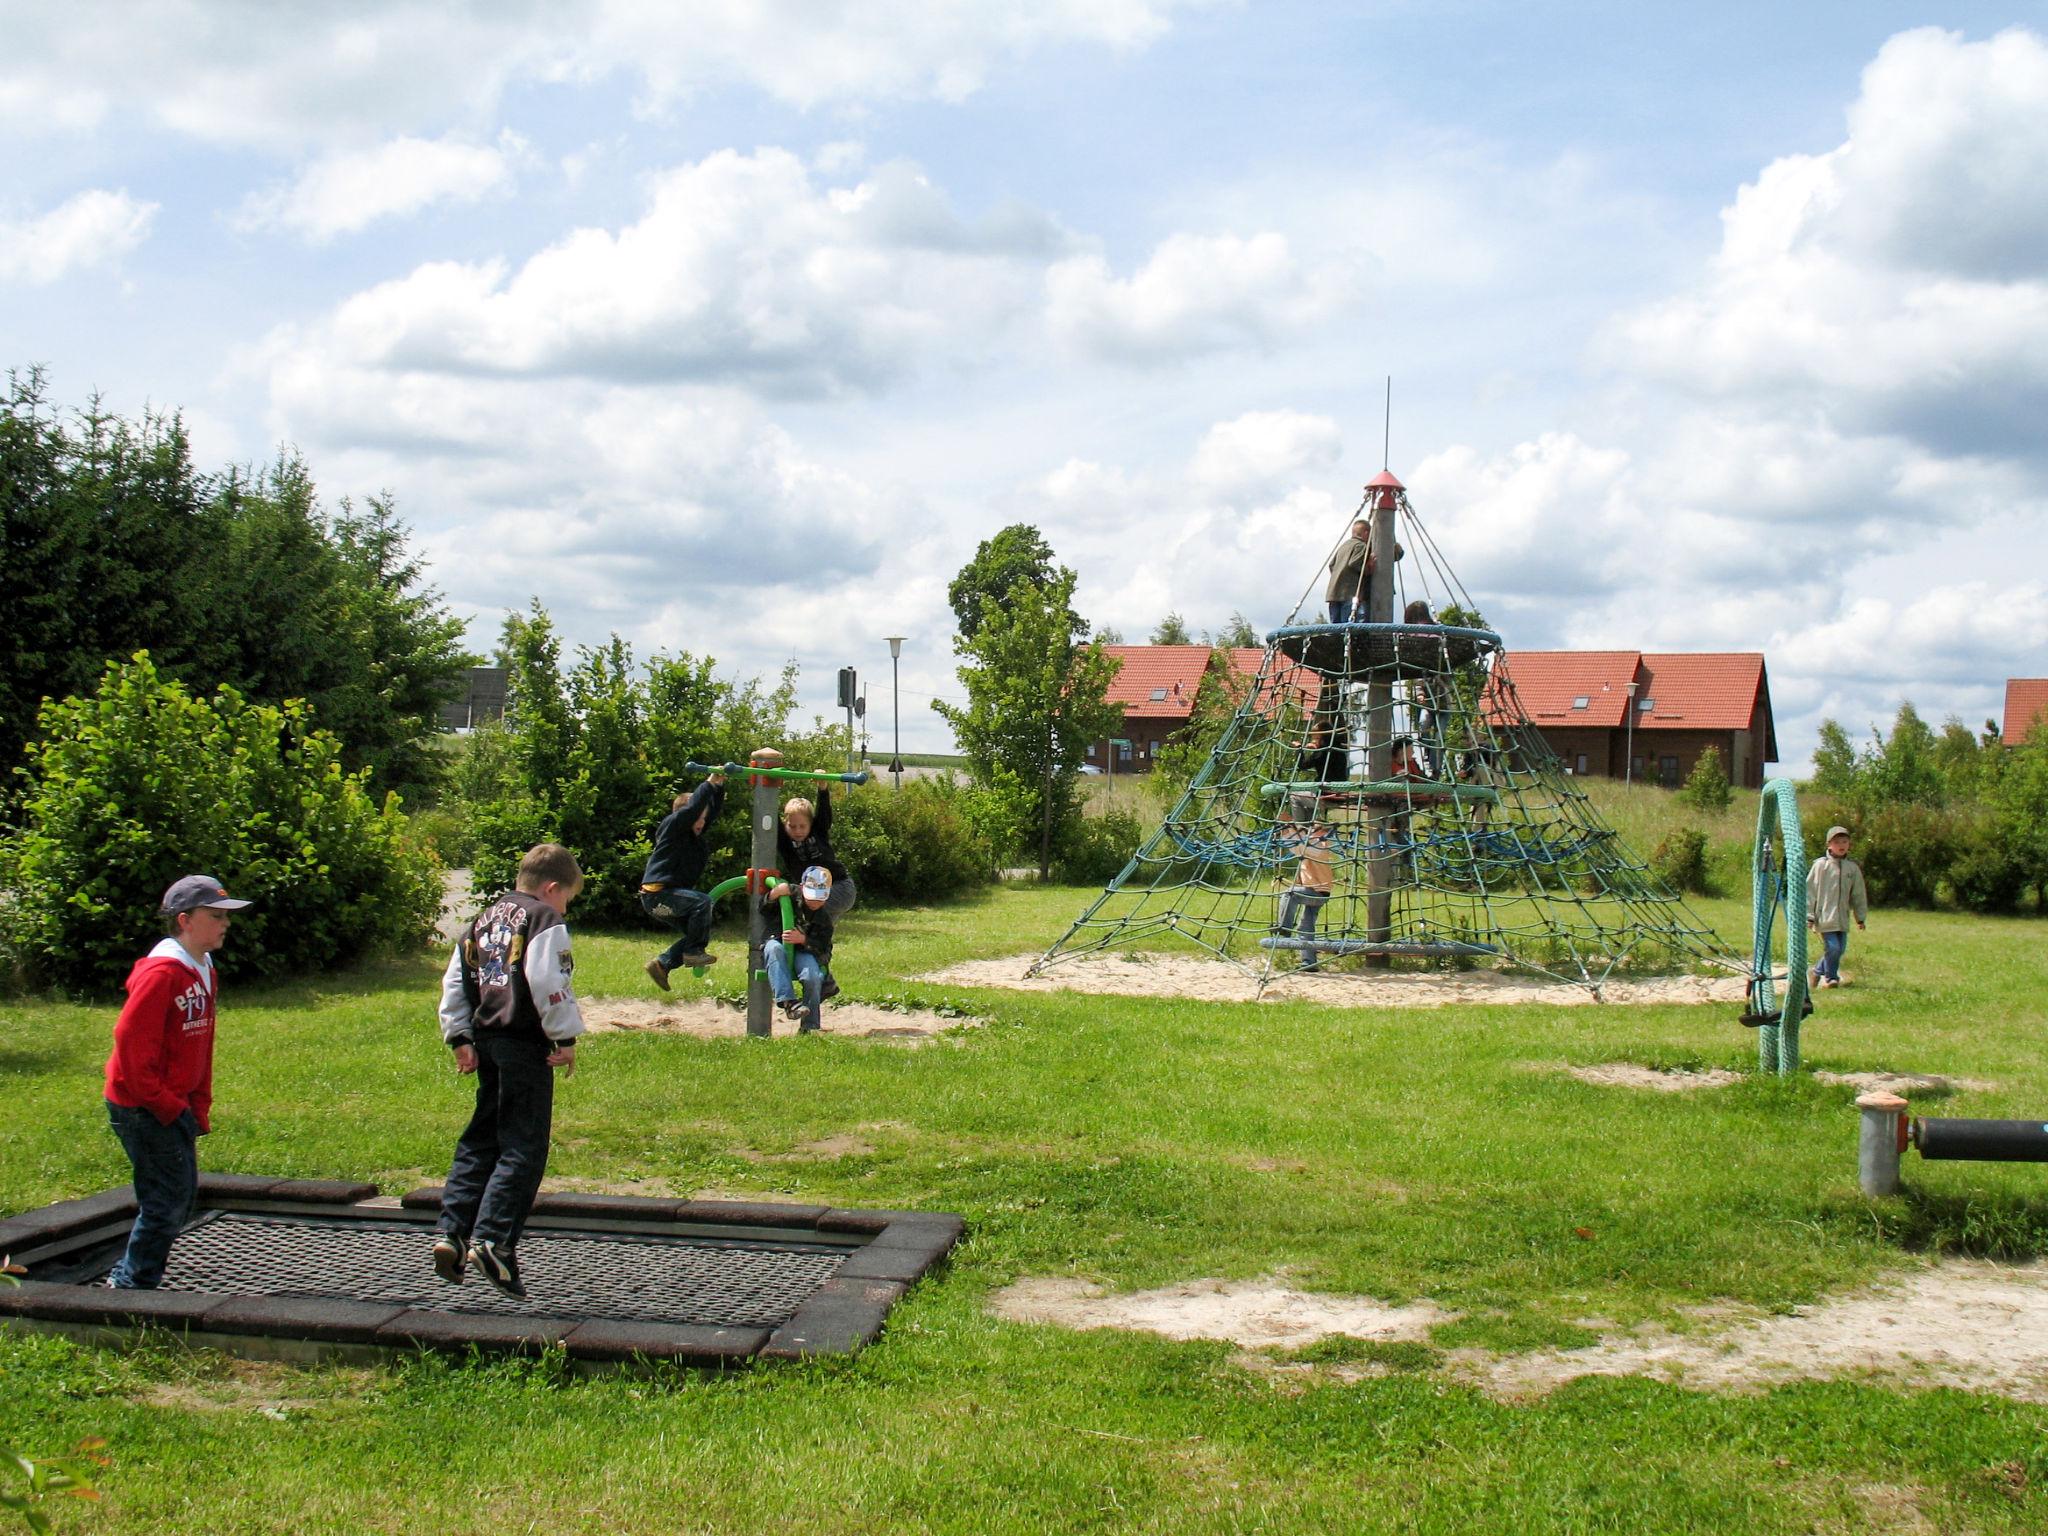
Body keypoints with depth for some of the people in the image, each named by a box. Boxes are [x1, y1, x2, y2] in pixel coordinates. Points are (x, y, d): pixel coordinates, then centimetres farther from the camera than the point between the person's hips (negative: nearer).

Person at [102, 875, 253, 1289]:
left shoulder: (205, 972, 10)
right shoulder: (160, 973, -19)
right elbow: (130, 1043, -21)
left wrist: (198, 1109, 13)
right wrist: (168, 1107, -18)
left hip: (172, 1105, 9)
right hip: (143, 1109, -9)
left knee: (184, 1194, 14)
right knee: (168, 1199, -6)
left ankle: (127, 1277, 25)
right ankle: (133, 1287, 5)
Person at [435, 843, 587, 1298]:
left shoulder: (483, 921, 17)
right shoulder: (544, 920, -7)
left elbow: (454, 981, 16)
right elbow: (549, 984, -19)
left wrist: (460, 1039, 18)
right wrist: (566, 1038, -13)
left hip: (485, 1040, 8)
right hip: (525, 1045, -8)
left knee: (480, 1141, 16)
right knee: (522, 1149, -5)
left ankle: (453, 1232, 9)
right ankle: (492, 1239, -13)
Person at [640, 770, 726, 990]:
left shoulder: (694, 836, 14)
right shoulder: (672, 827, -9)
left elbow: (712, 810, 16)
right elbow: (692, 808, -24)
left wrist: (719, 786, 4)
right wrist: (709, 784, -19)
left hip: (672, 896, 9)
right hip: (657, 894, -9)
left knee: (698, 935, 7)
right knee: (701, 901, -28)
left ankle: (661, 964, 15)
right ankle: (693, 951, -17)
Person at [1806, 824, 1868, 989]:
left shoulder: (1853, 868, 7)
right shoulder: (1821, 865, -4)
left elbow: (1859, 894, 17)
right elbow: (1810, 891, -2)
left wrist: (1860, 917, 17)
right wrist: (1809, 916, -5)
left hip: (1842, 918, 5)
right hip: (1824, 917, -5)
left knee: (1840, 949, 3)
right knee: (1832, 947, -10)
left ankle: (1816, 971, 23)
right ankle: (1831, 977, 12)